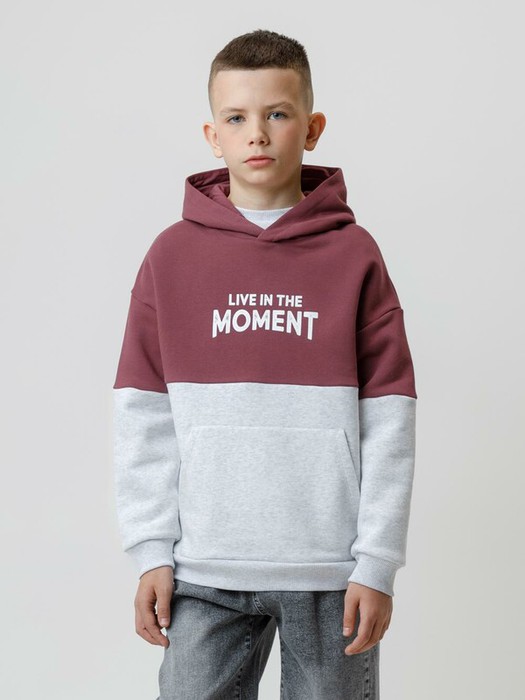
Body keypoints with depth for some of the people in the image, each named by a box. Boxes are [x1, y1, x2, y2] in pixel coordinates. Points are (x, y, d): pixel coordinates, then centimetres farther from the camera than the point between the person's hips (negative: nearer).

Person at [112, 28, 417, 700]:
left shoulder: (354, 254, 0)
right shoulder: (172, 256, 3)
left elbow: (388, 421, -2)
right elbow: (143, 418, 4)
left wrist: (377, 564, -5)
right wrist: (152, 551, -1)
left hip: (330, 575, -1)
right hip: (206, 573, 1)